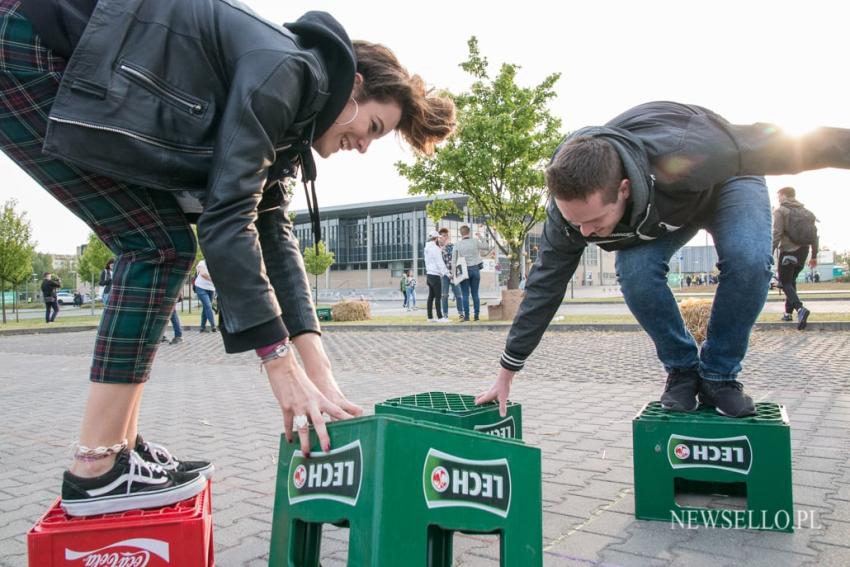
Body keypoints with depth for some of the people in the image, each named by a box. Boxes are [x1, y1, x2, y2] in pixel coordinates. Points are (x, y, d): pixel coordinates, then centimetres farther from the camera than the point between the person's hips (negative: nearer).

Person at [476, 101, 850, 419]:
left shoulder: (683, 154, -46)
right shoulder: (570, 204, -32)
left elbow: (784, 146, -30)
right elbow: (545, 285, -23)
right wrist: (507, 372, -19)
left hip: (727, 181, -2)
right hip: (656, 211, 2)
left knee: (748, 259, -30)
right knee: (634, 272, -25)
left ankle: (719, 376, -8)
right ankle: (682, 370, -1)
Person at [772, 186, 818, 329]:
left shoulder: (780, 211, -6)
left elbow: (776, 234, -16)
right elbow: (814, 233, 14)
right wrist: (814, 256, 18)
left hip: (788, 252, -6)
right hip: (803, 252, 6)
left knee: (785, 283, -3)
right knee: (792, 280, 19)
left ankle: (800, 308, -26)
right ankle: (788, 312, 19)